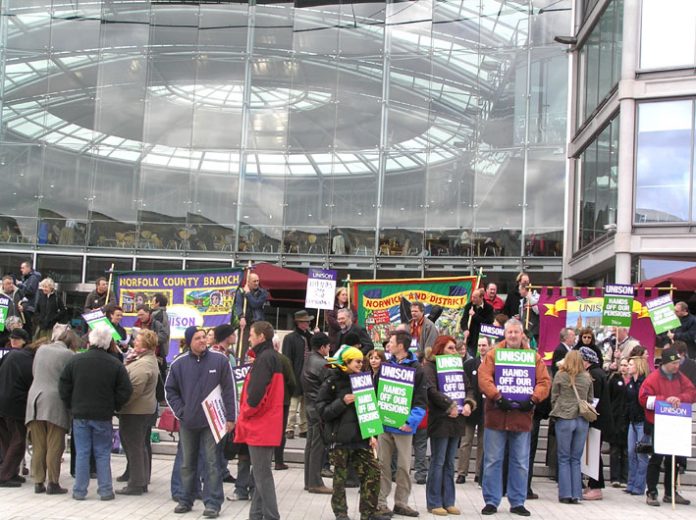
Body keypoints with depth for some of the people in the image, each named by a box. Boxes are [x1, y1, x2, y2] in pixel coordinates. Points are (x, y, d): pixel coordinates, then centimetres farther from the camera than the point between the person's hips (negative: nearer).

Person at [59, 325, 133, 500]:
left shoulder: (75, 361, -4)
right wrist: (113, 407, 9)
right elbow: (125, 391, -5)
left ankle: (79, 491, 10)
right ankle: (105, 490, 7)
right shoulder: (115, 365, -6)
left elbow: (63, 387, 1)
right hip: (103, 416, -1)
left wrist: (71, 406, 12)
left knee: (81, 453, 7)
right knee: (102, 453, 7)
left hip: (80, 414, 1)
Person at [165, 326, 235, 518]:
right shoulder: (179, 364, 0)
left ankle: (213, 502, 2)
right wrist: (180, 411, -1)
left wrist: (230, 417, -5)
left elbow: (229, 390, -3)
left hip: (211, 421, -3)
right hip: (187, 422, 3)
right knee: (187, 464, 13)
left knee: (211, 463, -2)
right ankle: (186, 499, 25)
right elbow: (170, 390, 10)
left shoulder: (219, 360, -5)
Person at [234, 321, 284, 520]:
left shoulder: (264, 358, -16)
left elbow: (256, 392, -24)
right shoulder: (272, 357, 15)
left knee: (262, 475, -6)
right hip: (267, 425, 10)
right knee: (261, 474, 15)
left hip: (259, 425, -10)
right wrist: (248, 415, 15)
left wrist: (245, 412, -9)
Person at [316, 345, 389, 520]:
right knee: (340, 476, 2)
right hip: (340, 438, -5)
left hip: (361, 437, 5)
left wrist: (372, 434, 8)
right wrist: (342, 402, -21)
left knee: (373, 472, 2)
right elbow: (322, 411, -9)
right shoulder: (332, 383, -5)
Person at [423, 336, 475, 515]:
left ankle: (448, 502, 15)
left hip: (456, 420, 7)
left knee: (449, 463, 10)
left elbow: (469, 388, 15)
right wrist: (450, 406, -18)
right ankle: (434, 503, 5)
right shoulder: (429, 367, -5)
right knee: (438, 462, -2)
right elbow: (432, 391, -16)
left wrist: (468, 403, -4)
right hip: (440, 420, -6)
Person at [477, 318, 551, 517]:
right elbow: (484, 378, -11)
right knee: (492, 461, 3)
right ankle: (491, 501, 12)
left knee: (521, 463, 8)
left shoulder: (534, 357, 6)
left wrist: (533, 399, -15)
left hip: (522, 417, 2)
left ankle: (517, 502, 18)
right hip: (496, 416, -2)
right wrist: (497, 397, -22)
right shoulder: (493, 354, 1)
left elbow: (545, 382, 0)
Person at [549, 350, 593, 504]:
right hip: (582, 420, 2)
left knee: (564, 458, 5)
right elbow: (590, 399, 9)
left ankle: (565, 494, 3)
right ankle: (576, 494, 8)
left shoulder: (560, 375, -4)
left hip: (564, 418, -2)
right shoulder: (587, 377, 3)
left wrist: (556, 413, 16)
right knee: (576, 459, 9)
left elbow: (554, 397, 1)